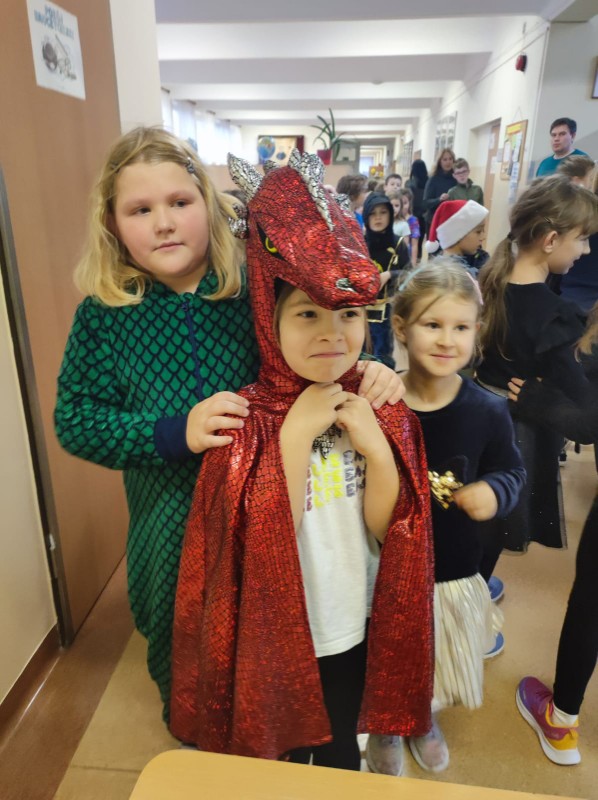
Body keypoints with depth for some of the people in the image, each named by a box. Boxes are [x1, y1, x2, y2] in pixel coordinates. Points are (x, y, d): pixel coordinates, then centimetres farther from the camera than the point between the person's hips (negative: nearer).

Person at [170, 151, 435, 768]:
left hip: (356, 623, 3)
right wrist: (295, 433, -33)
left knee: (341, 749, 29)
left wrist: (376, 448, -28)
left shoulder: (380, 406, -12)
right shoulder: (245, 417, -21)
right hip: (276, 628, -2)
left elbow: (387, 528, -12)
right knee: (282, 752, 26)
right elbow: (262, 538, -26)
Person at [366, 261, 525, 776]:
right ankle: (385, 729, 56)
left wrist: (495, 492, -17)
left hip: (454, 569, 3)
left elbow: (512, 470, 3)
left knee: (438, 662, 27)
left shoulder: (488, 412, -12)